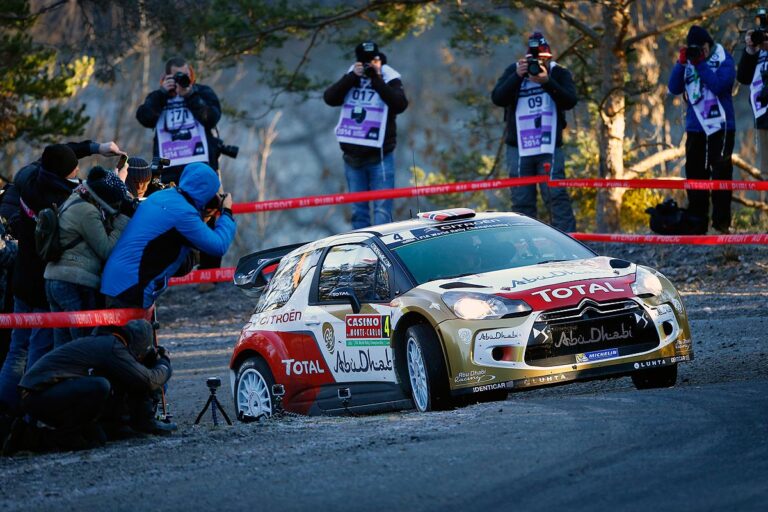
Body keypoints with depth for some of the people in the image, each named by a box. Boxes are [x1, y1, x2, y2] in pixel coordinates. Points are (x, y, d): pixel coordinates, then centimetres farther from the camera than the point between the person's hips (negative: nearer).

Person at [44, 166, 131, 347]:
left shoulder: (73, 202, 18)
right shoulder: (87, 212, -13)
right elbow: (106, 250, -10)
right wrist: (122, 225, -1)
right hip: (76, 284, -10)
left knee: (62, 346, 9)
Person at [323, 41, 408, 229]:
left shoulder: (389, 79, -1)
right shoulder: (351, 79, 7)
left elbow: (400, 105, -18)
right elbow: (330, 98, -7)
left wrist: (377, 80, -21)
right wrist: (353, 77, -16)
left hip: (380, 156, -4)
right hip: (353, 155, 4)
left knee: (382, 209, -10)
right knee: (358, 211, 9)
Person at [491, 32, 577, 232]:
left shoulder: (559, 73, 4)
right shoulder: (513, 71, 6)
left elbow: (570, 101, -11)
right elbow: (497, 99, -6)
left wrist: (547, 82, -22)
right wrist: (517, 76, -18)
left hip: (550, 148, -2)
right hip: (519, 148, 2)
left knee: (556, 196, -13)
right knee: (522, 202, 1)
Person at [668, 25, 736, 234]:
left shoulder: (723, 59, -6)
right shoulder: (687, 61, 7)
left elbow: (719, 85, -21)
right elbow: (674, 88, 0)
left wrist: (700, 64, -19)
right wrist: (681, 63, -9)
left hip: (721, 126, -5)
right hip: (695, 128, 5)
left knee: (721, 173, -5)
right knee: (695, 175, 5)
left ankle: (721, 221, -3)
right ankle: (697, 222, 9)